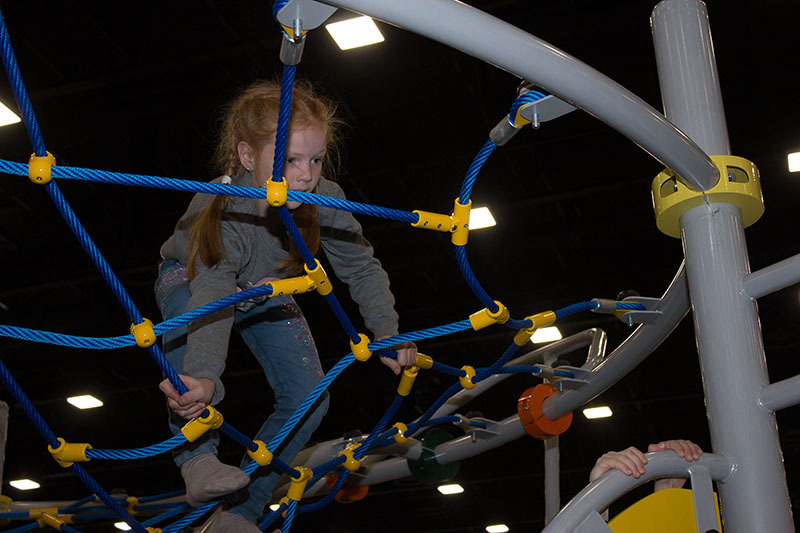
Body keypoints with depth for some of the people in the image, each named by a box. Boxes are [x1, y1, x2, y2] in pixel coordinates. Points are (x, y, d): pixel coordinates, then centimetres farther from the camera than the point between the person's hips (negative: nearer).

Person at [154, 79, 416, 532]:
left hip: (263, 291, 4)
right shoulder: (220, 211, -42)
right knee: (190, 308, -41)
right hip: (190, 278, -4)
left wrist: (387, 332, -27)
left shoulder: (324, 199, -29)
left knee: (310, 400, -9)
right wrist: (202, 376, -70)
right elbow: (213, 294, -55)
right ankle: (198, 457, -31)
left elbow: (362, 268, -15)